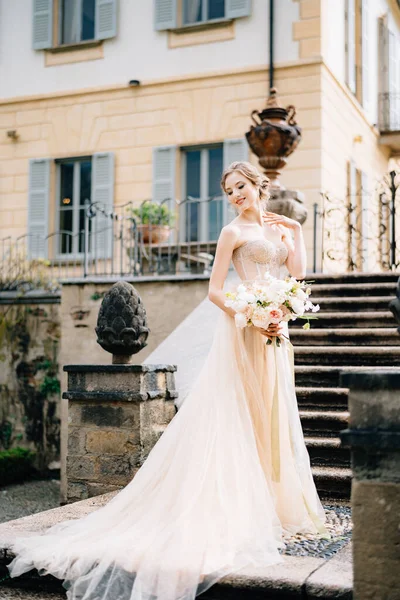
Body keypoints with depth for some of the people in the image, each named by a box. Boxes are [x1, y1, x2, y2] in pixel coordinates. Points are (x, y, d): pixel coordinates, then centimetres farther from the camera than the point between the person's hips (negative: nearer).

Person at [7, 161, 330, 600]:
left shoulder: (278, 229, 16)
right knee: (240, 419, -5)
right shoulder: (234, 231, -3)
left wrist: (295, 231, 4)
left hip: (274, 333, 7)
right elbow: (214, 290, -9)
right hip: (243, 331, -7)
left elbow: (298, 272, 6)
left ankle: (274, 506, 21)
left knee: (272, 417, 11)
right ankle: (238, 510, 2)